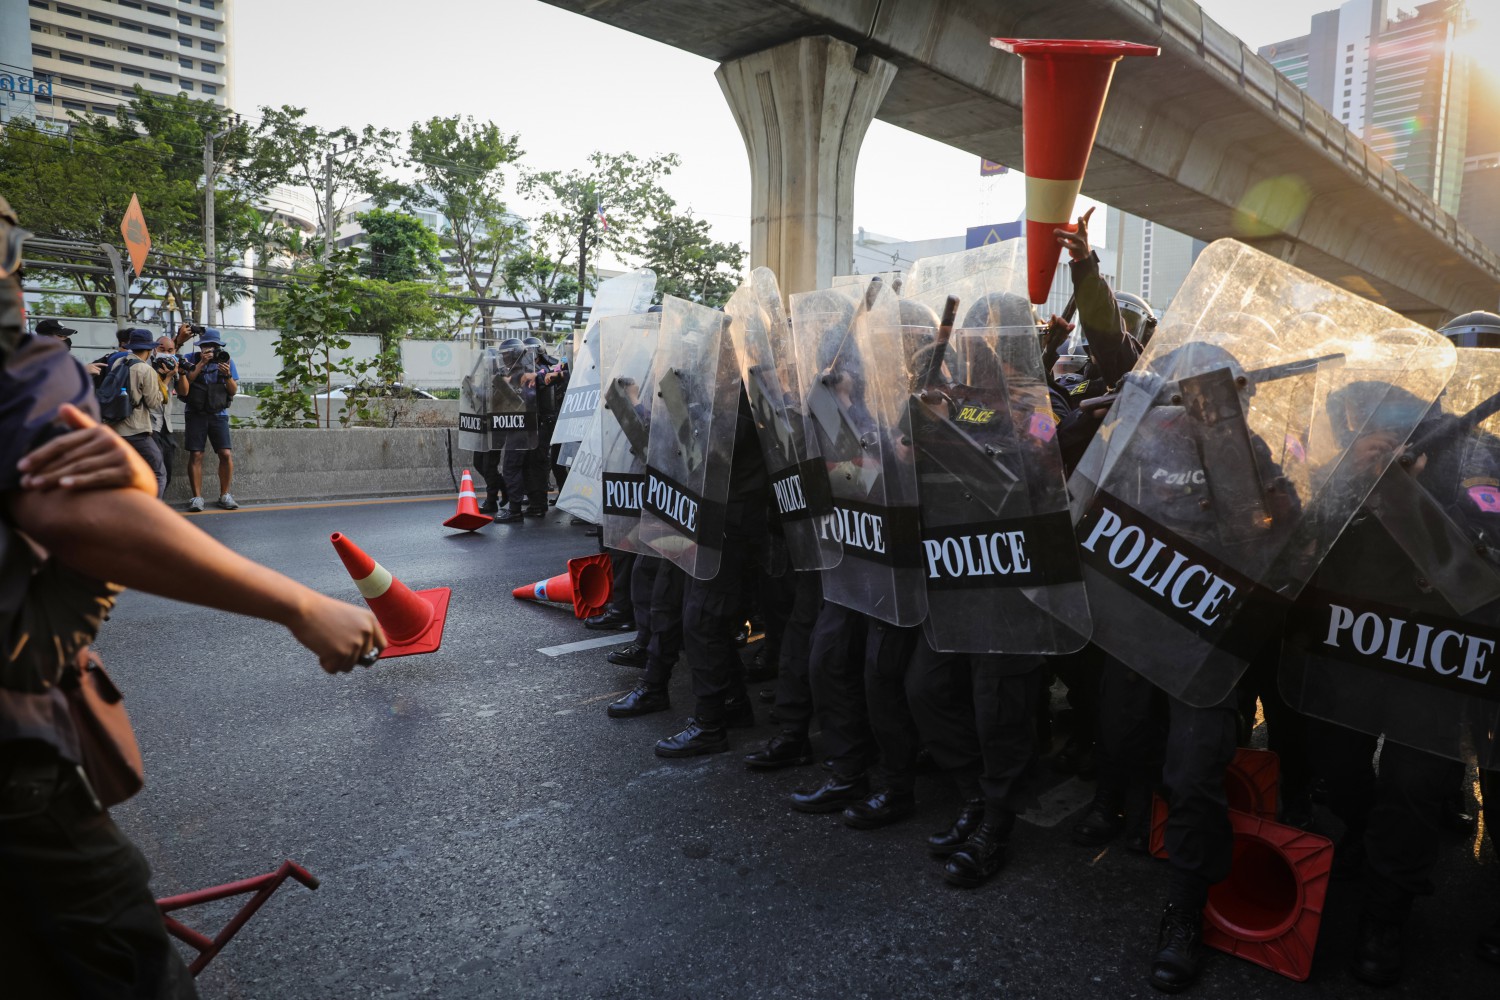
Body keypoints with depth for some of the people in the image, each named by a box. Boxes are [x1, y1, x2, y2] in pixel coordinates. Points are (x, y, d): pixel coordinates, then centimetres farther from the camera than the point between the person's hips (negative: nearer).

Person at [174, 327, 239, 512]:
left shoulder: (226, 360, 4)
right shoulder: (190, 359, -1)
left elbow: (233, 391, 3)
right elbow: (183, 391, -10)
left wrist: (228, 375, -17)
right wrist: (199, 365, -16)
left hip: (218, 414, 1)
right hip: (195, 414, -1)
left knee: (226, 454, -9)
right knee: (195, 455, -5)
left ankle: (225, 495, 4)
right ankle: (197, 497, 2)